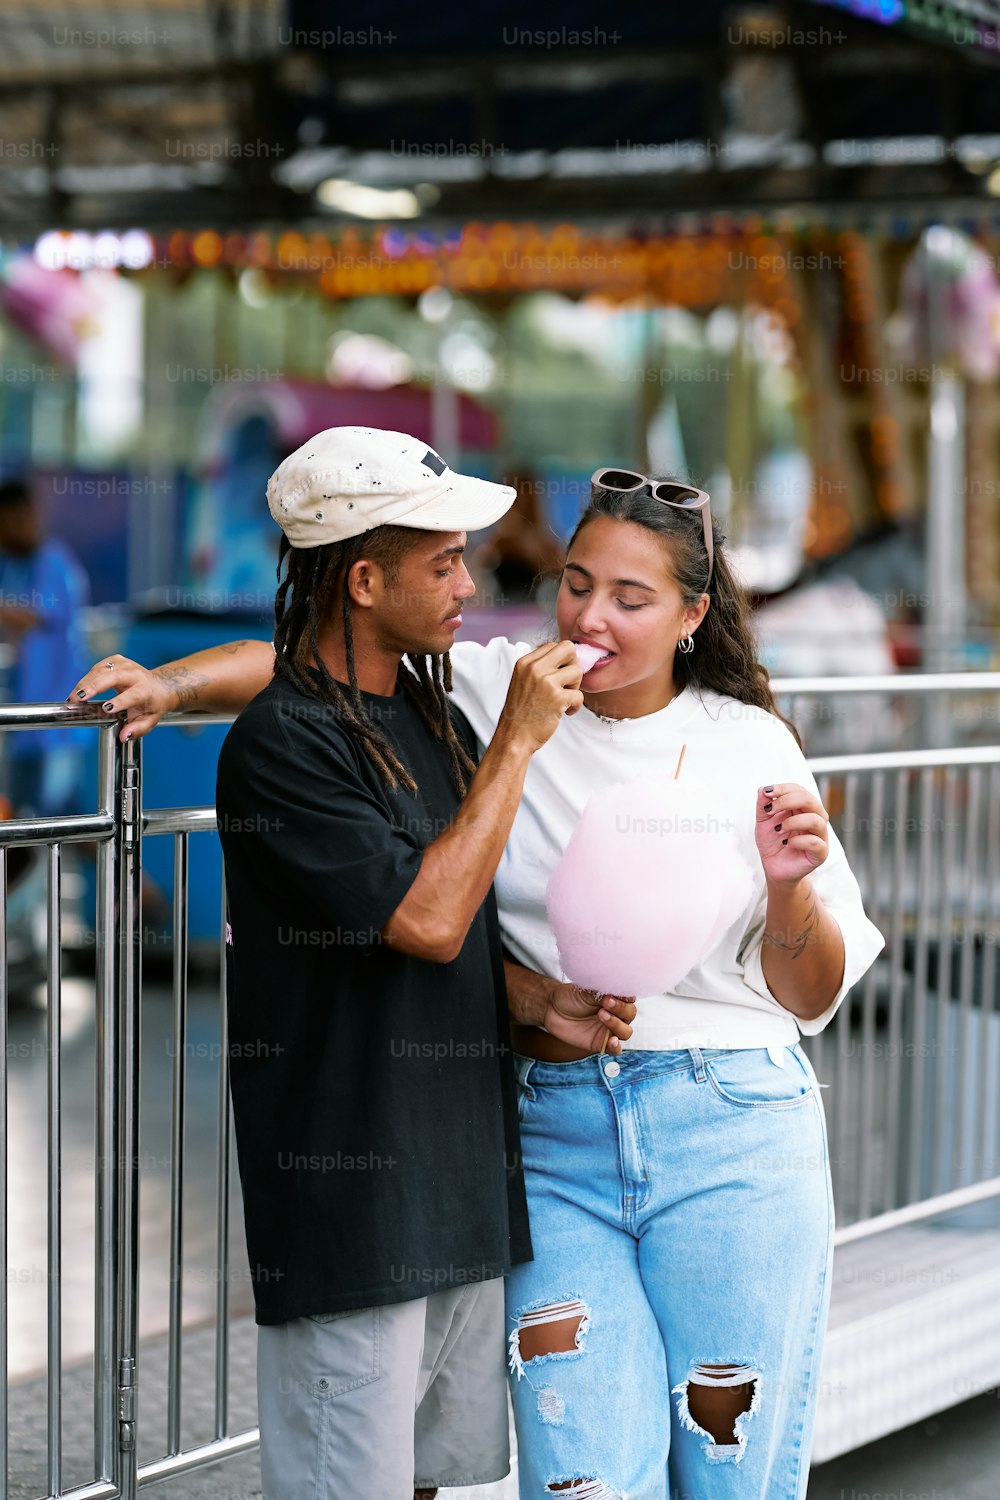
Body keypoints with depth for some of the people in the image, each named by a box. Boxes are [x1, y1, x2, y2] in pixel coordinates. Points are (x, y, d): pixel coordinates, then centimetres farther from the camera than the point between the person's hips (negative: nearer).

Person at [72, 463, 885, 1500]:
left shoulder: (747, 747, 3)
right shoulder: (501, 695, 4)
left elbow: (811, 996, 6)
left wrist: (792, 887, -13)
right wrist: (171, 686, -4)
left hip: (730, 1140, 0)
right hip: (556, 1142, 1)